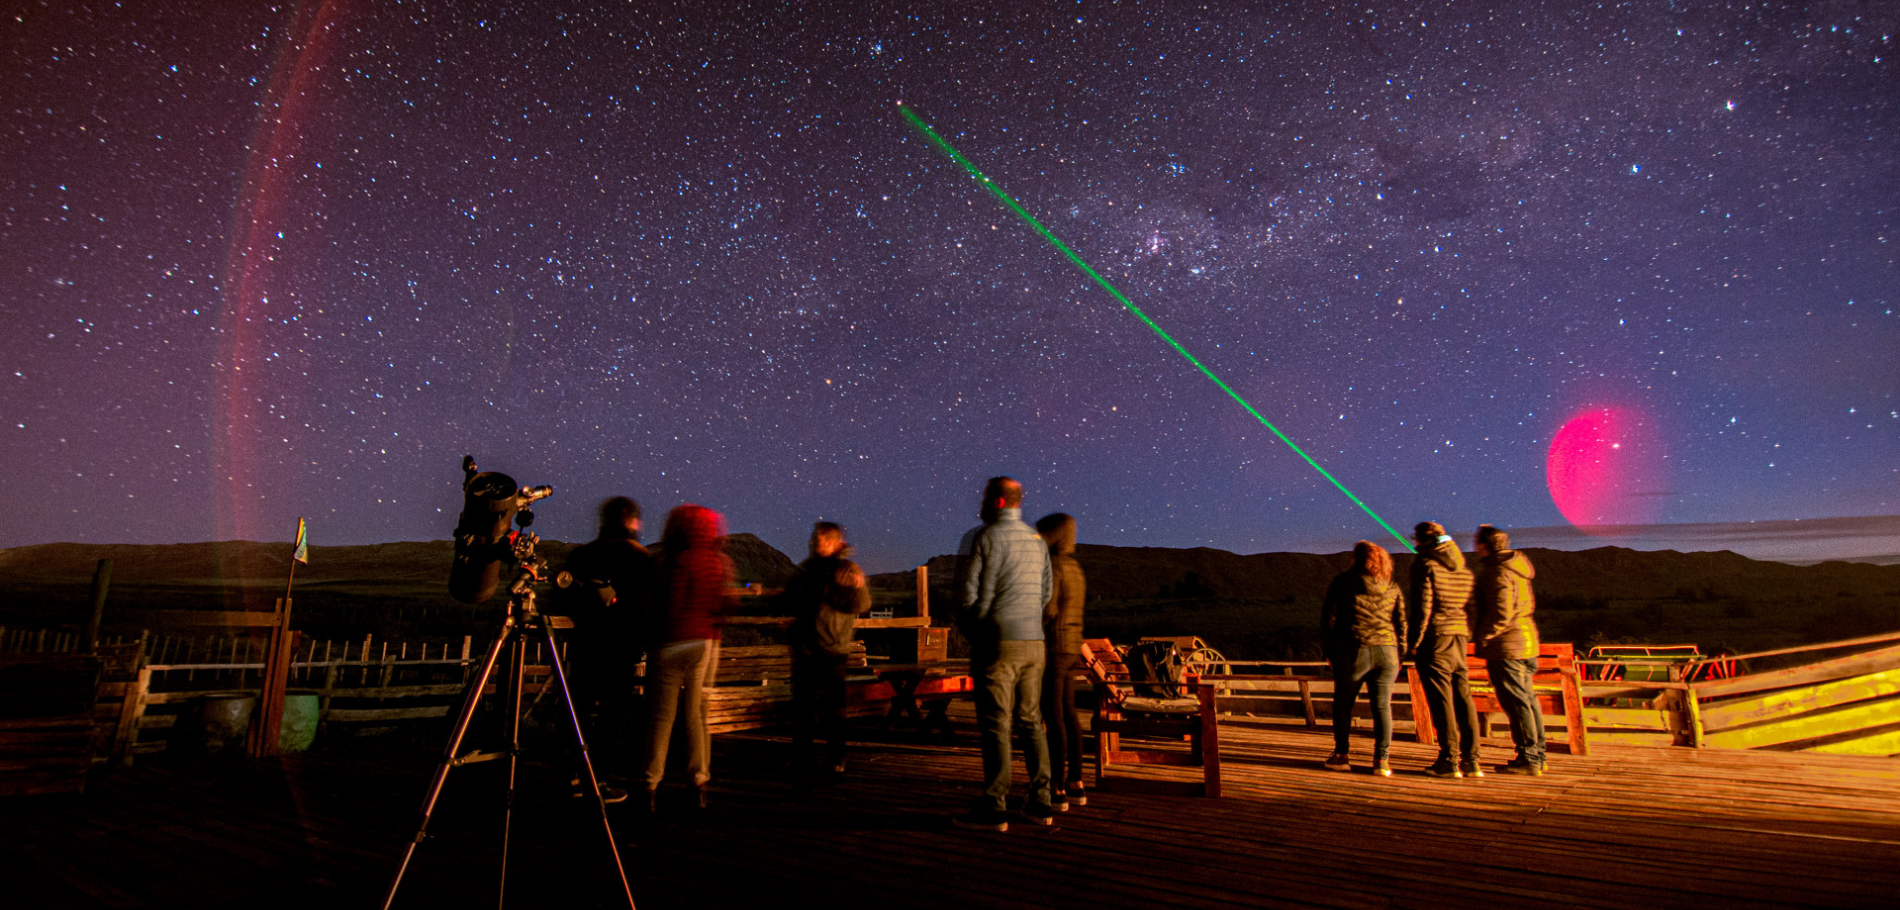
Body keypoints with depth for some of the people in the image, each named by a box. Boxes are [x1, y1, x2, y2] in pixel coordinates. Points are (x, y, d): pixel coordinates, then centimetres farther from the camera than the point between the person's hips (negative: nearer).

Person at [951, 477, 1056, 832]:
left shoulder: (984, 537, -9)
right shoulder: (1037, 540, 13)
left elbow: (968, 591, -12)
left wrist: (971, 628, 4)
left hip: (998, 641, -7)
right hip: (1033, 640, 7)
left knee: (995, 724, -3)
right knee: (1031, 721, 11)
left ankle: (994, 807, -1)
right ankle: (1040, 802, 14)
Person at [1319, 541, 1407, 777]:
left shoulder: (1342, 583, 1)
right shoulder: (1392, 588, 11)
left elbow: (1328, 619, 0)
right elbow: (1402, 623, 9)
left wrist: (1330, 651, 9)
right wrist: (1397, 654, 15)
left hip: (1353, 651, -3)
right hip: (1386, 651, 3)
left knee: (1343, 703, 10)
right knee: (1382, 705, 6)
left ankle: (1341, 755, 14)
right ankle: (1382, 760, 3)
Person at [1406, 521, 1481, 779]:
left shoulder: (1425, 564, -7)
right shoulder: (1463, 567, 15)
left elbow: (1423, 606, -13)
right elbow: (1471, 605, 14)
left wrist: (1414, 641, -9)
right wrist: (1467, 636, 18)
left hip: (1435, 635, -7)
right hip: (1459, 634, 7)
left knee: (1441, 698, -4)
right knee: (1463, 697, 9)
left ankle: (1449, 760, -3)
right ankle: (1471, 760, 10)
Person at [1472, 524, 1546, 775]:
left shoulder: (1497, 572, -16)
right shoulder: (1516, 567, 13)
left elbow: (1501, 614, -22)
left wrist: (1480, 635, -13)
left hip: (1506, 646, -10)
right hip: (1526, 642, 10)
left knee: (1515, 701, -5)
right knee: (1527, 699, 14)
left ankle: (1528, 759, -2)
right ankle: (1537, 756, 21)